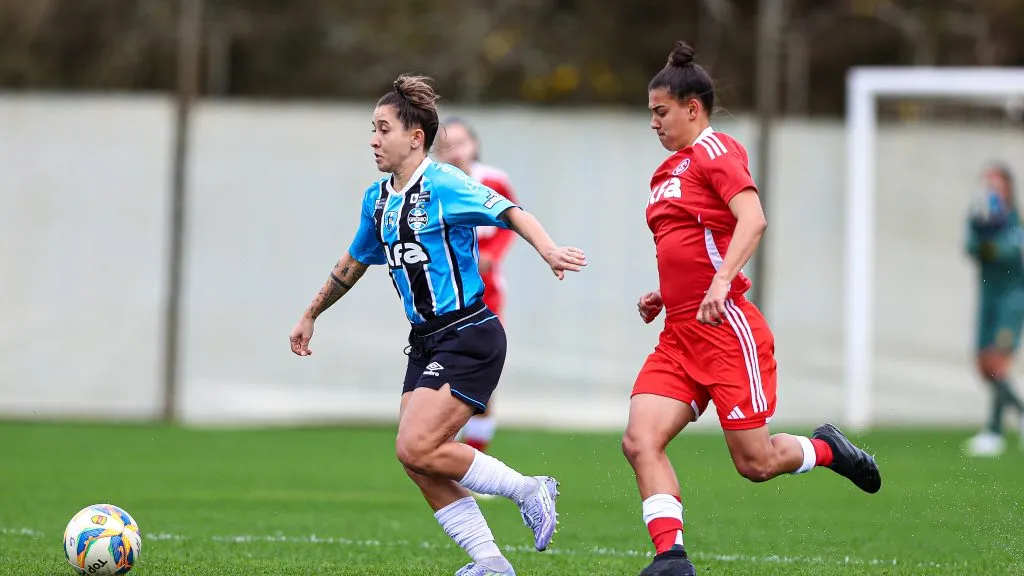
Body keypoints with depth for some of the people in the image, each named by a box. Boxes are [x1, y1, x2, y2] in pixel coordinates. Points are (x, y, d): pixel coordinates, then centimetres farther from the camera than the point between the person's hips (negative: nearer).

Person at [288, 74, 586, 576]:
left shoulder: (442, 185, -12)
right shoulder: (378, 200, 12)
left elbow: (509, 212, -22)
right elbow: (352, 265, 28)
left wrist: (548, 251, -40)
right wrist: (309, 317, 37)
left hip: (469, 337, -8)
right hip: (426, 343, 8)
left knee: (417, 448, -18)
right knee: (416, 459, -1)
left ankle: (529, 491, -1)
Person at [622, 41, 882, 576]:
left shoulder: (714, 150, -7)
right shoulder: (669, 171, 20)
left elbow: (752, 220, -22)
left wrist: (721, 280, -34)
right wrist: (663, 296, 15)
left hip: (726, 330, -8)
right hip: (679, 335, 8)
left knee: (754, 463, -4)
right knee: (640, 441, -13)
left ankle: (827, 449, 25)